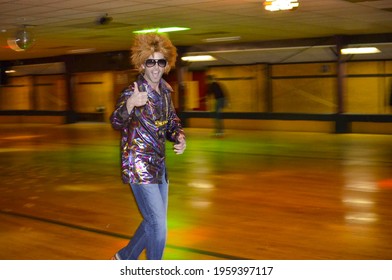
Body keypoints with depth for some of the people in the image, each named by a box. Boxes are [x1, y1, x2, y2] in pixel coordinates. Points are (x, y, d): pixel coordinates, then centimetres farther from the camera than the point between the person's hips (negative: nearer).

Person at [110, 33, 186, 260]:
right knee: (159, 226, -7)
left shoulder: (165, 91, 6)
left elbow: (172, 122, 18)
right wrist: (129, 104, -52)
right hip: (139, 166, -8)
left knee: (154, 222, 19)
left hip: (159, 165, 8)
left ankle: (125, 258, 39)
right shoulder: (132, 92, -15)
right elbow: (117, 122, -31)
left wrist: (179, 137, -5)